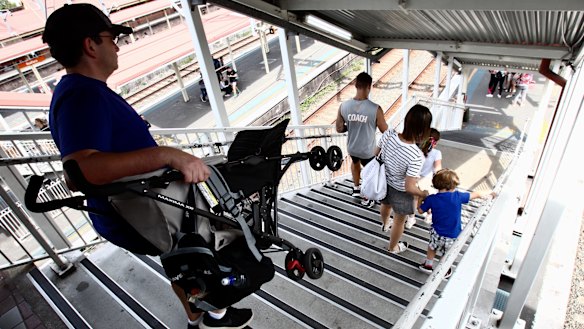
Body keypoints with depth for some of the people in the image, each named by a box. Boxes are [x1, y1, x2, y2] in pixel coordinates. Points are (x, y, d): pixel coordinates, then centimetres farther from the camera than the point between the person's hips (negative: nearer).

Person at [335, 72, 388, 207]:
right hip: (367, 150, -3)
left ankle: (356, 189, 55)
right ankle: (366, 199, 43)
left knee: (355, 163, 36)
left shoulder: (344, 106, -18)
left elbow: (339, 129, -6)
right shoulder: (375, 109, -26)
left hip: (351, 147, 4)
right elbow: (385, 131, -12)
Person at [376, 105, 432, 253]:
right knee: (399, 220, 26)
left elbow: (375, 155, -8)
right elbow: (409, 188, -30)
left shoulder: (388, 134, -26)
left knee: (385, 205, 38)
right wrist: (424, 194, -10)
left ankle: (385, 224, 72)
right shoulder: (416, 156, -38)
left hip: (383, 182, 5)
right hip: (400, 191, -5)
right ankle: (393, 247, 53)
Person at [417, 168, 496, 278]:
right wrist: (490, 192, 14)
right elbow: (477, 194, -4)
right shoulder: (458, 196, -18)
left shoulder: (431, 199, -16)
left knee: (432, 246, 30)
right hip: (453, 236, 0)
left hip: (437, 233, 0)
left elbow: (420, 210, -2)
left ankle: (428, 264, 44)